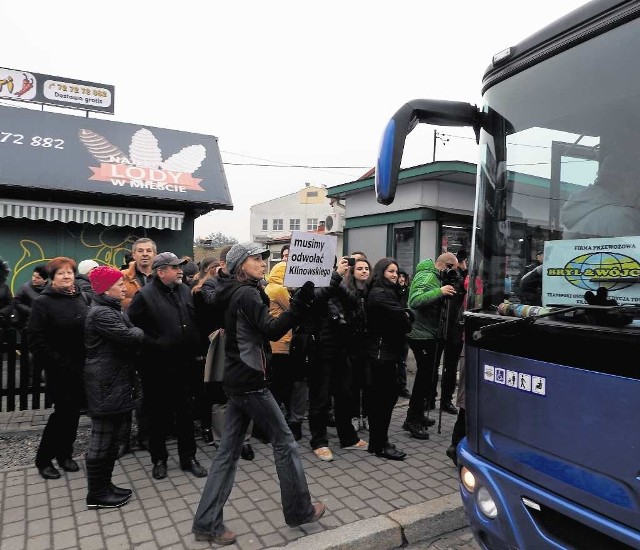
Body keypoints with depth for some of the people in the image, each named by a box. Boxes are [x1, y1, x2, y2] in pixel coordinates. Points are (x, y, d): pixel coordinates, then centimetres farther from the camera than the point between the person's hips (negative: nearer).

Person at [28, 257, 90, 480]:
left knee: (74, 412, 12)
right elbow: (36, 338, -11)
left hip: (82, 368, 4)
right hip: (60, 370, -4)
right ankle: (43, 459, 20)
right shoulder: (43, 302, -8)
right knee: (63, 412, 0)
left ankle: (65, 454, 29)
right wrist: (57, 363, -15)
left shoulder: (84, 298, 5)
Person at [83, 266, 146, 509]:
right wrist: (140, 331, -5)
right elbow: (129, 337, -25)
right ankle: (96, 494, 13)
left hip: (115, 382, 11)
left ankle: (104, 485, 29)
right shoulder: (101, 313, -18)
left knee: (110, 438, 17)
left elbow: (125, 336, 16)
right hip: (105, 385, -10)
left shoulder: (111, 309, 16)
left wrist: (134, 332, -4)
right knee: (102, 440, 1)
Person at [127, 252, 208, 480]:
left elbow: (197, 320, 17)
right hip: (158, 368, -5)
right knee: (159, 415, 10)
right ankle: (159, 459, 28)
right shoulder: (145, 295, -11)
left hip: (184, 365, 5)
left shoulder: (185, 291, 7)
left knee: (186, 413, 13)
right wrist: (150, 346, -13)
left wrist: (196, 345, 9)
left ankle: (188, 458, 26)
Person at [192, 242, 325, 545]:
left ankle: (207, 523, 17)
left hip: (237, 381, 9)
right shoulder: (247, 294, -15)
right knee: (285, 442, 5)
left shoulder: (234, 294, 15)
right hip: (250, 382, -9)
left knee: (228, 451, 11)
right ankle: (300, 510, 20)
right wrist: (299, 304, -31)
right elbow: (272, 330, -26)